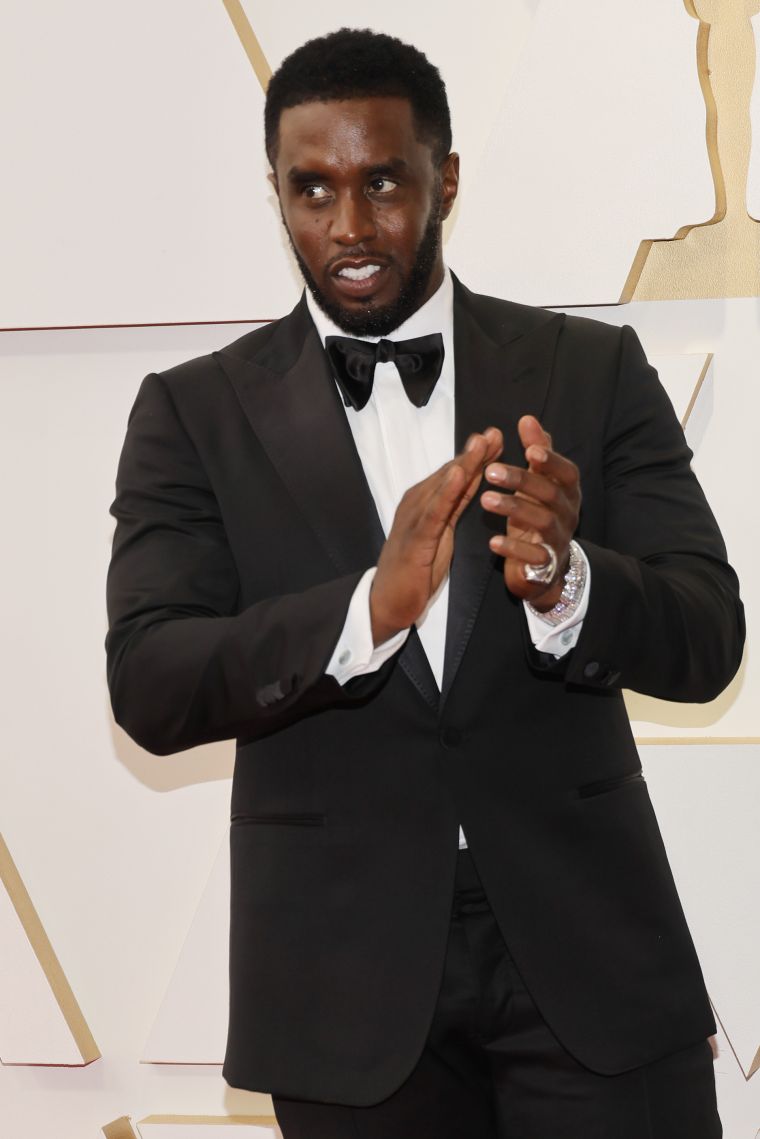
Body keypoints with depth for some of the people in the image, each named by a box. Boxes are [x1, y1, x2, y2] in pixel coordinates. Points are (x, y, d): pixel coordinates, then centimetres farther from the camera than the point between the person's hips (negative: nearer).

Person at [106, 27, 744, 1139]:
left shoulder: (594, 371, 2)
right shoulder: (194, 413, 1)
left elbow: (708, 639, -4)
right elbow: (150, 689, -10)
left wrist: (566, 582, -26)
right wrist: (370, 607, -26)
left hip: (589, 953, 0)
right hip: (349, 983, 0)